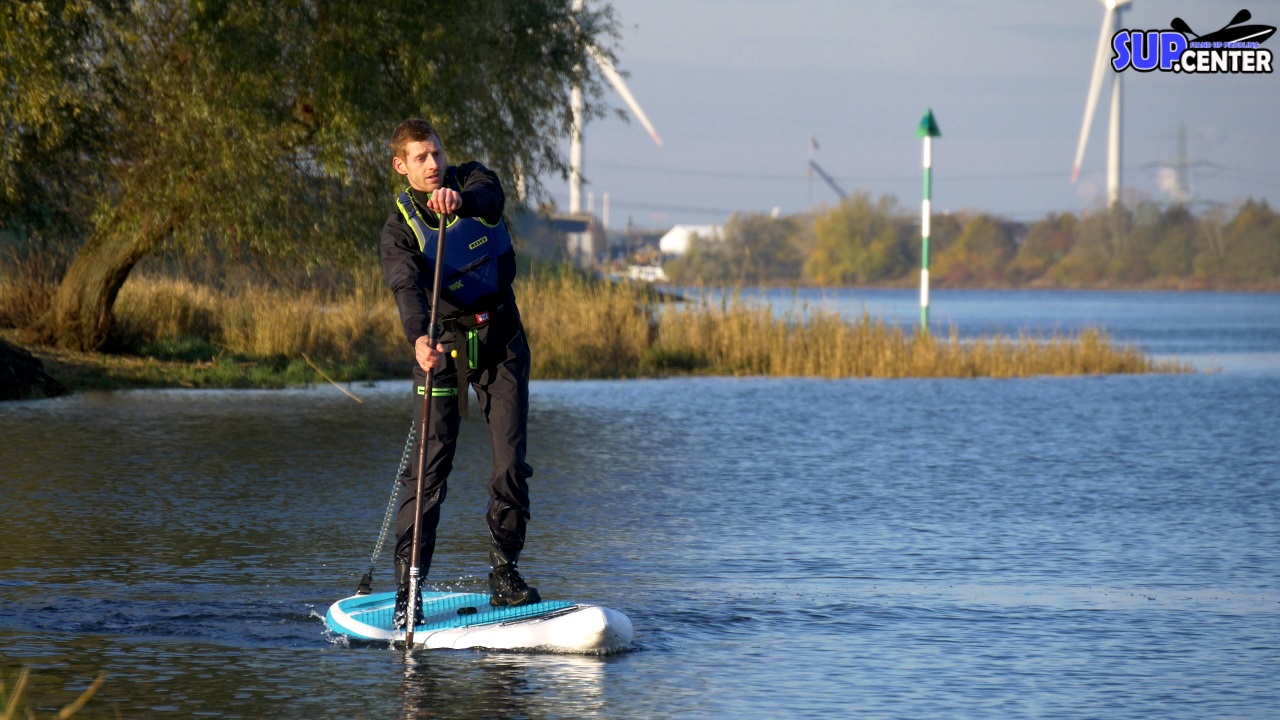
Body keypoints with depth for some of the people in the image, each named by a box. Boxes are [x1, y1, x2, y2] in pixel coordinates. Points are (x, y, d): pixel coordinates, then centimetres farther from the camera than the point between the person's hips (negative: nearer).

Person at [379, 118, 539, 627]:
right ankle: (407, 585, -10)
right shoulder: (399, 229, -9)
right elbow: (408, 287, -26)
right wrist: (418, 339, -47)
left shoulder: (473, 181, -2)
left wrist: (459, 201, -52)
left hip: (500, 336, 2)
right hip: (442, 341, -2)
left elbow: (490, 200, -28)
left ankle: (504, 573, 8)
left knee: (511, 458, -2)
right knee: (430, 463, -9)